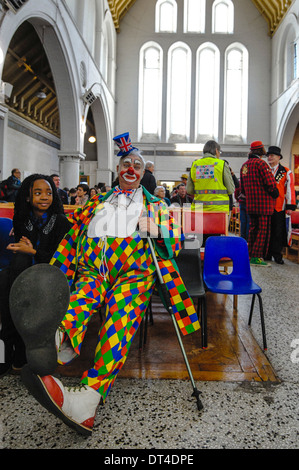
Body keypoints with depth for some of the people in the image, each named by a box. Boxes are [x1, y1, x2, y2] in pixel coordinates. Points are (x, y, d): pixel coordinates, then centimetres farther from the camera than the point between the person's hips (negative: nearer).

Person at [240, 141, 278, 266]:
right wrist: (275, 194, 1)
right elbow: (270, 183, -15)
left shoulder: (244, 165, 15)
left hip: (251, 203, 8)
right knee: (263, 229, -5)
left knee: (253, 229, 14)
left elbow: (242, 187, 20)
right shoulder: (261, 163, -12)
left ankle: (250, 255, 19)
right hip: (263, 203, -8)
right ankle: (256, 257, -7)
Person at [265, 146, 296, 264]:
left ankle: (277, 254, 10)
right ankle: (267, 254, 16)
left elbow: (290, 190, -1)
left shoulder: (286, 172, 3)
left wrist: (290, 206, -8)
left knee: (278, 232, 0)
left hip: (279, 208, -3)